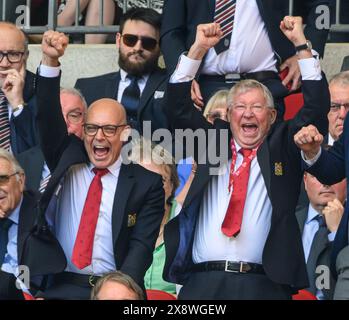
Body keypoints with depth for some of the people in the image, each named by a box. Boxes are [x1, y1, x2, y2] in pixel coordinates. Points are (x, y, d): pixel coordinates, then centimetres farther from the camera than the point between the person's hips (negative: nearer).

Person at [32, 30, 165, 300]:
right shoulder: (68, 161, 14)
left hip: (113, 290, -2)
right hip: (61, 288, 2)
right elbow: (48, 118, 3)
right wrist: (50, 61, -11)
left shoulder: (146, 184, 5)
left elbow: (141, 247, -1)